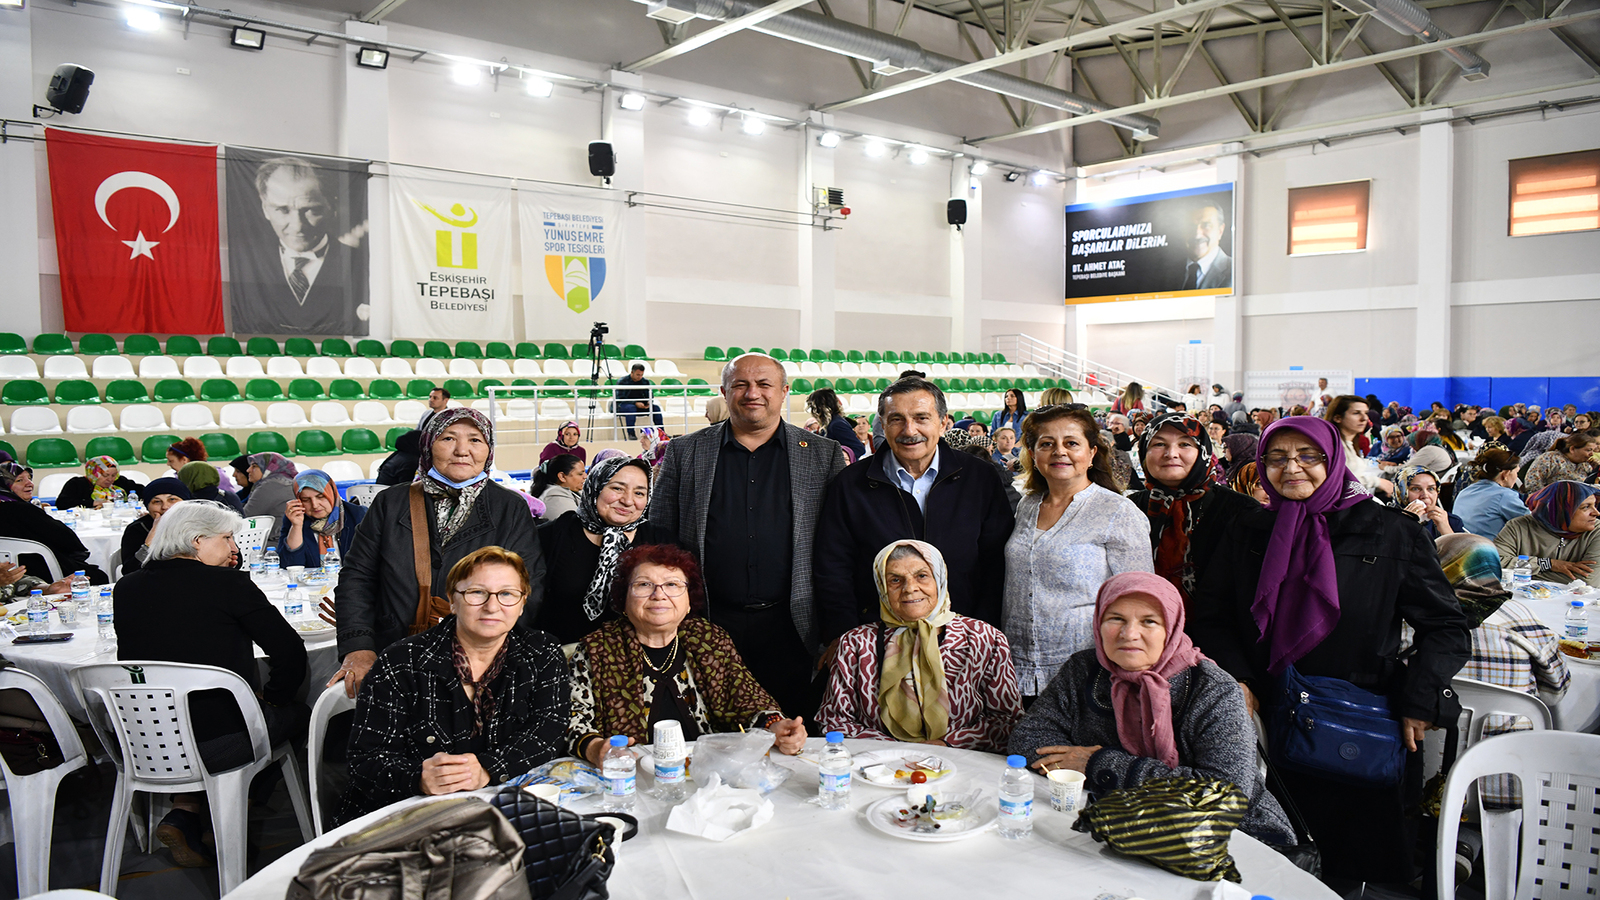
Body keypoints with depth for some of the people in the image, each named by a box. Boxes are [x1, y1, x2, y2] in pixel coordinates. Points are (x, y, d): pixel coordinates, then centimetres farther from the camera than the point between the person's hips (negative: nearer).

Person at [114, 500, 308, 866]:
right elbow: (290, 649, -11)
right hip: (220, 743, -6)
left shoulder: (126, 588, 5)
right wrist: (272, 696, 10)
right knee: (296, 712, 20)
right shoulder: (229, 583, -10)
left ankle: (186, 811, 15)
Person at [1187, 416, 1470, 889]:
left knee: (1339, 873, 5)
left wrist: (1419, 702, -6)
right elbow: (1211, 618, 9)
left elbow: (1445, 627, 5)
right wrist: (1237, 681, -6)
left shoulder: (1391, 533, 0)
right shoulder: (1247, 534, 8)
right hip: (1268, 727, 2)